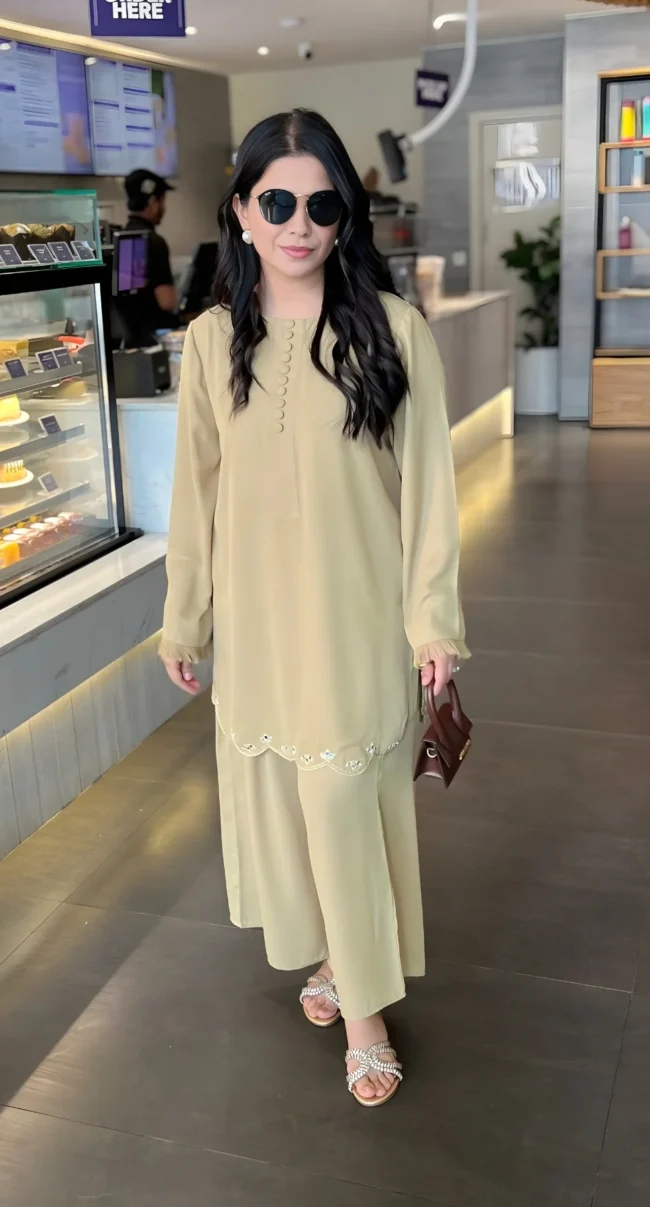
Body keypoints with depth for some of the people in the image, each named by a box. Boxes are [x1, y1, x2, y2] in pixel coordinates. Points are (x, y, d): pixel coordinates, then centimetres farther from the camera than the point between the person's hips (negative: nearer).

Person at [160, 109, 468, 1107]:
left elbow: (426, 484, -6)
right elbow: (196, 486, 5)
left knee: (344, 795, 0)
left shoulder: (394, 331, -10)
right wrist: (183, 617, 9)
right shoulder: (213, 341, 0)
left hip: (357, 614, -3)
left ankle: (364, 1005, 20)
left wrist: (434, 618, -6)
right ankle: (329, 950, 38)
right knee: (278, 790, 14)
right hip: (257, 614, 4)